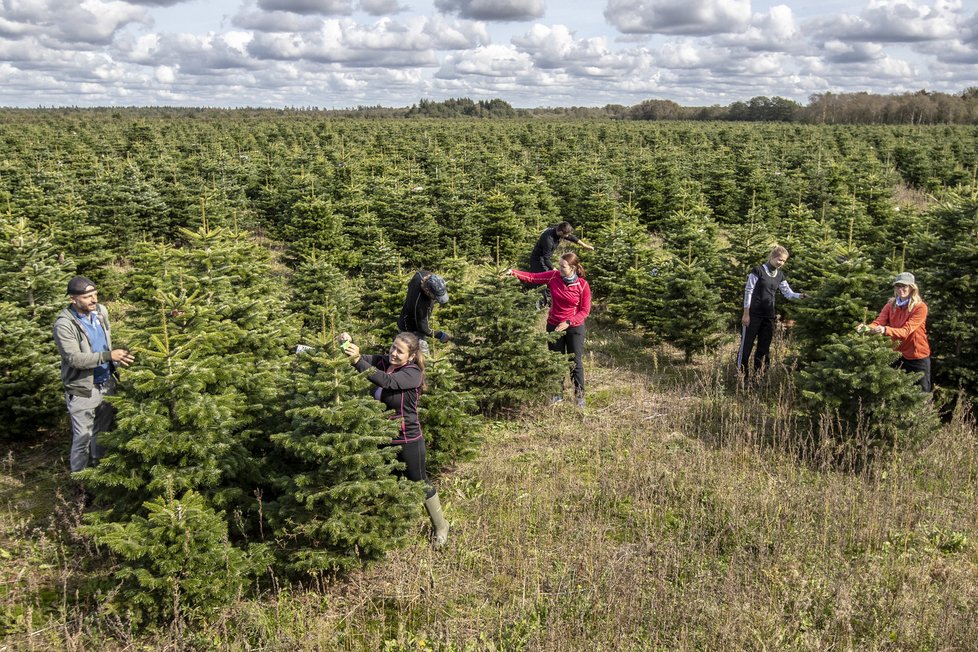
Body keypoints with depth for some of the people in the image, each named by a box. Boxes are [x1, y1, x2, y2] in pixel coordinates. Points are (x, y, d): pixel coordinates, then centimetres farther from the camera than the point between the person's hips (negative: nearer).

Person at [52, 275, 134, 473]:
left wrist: (118, 359, 6)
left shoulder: (101, 311, -1)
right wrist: (108, 356, -32)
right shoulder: (64, 324, -21)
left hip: (106, 384, 6)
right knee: (83, 437, 3)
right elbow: (74, 358, -28)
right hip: (82, 390, -6)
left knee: (102, 432, 21)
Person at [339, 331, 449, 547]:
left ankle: (440, 526, 32)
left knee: (421, 483, 11)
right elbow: (362, 358, -15)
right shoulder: (384, 362, -3)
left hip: (408, 440, -6)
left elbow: (387, 381, -37)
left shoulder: (413, 373, -21)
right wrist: (348, 344, -38)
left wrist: (357, 360, -47)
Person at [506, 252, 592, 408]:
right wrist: (514, 272, -24)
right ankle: (558, 394, 27)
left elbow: (585, 310, -11)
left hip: (574, 327, -3)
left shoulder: (583, 285, -15)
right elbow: (532, 277, -9)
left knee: (576, 362, 5)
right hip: (554, 326, 3)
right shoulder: (553, 276, -9)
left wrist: (568, 323, -19)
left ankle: (579, 395, 19)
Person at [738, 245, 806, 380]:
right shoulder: (758, 270, -9)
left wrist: (801, 295, -11)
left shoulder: (780, 275, 10)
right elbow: (748, 291, -10)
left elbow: (788, 293, 10)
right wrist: (746, 314, -14)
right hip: (753, 314, -6)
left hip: (769, 316, 6)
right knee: (746, 346, -3)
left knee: (764, 348, 9)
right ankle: (740, 376, 3)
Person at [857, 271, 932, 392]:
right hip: (897, 355, 5)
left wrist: (885, 330, -45)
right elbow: (878, 322, -12)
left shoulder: (920, 307, -17)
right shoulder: (891, 305, 0)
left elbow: (906, 331, -28)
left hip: (918, 357, -5)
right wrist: (867, 328, -36)